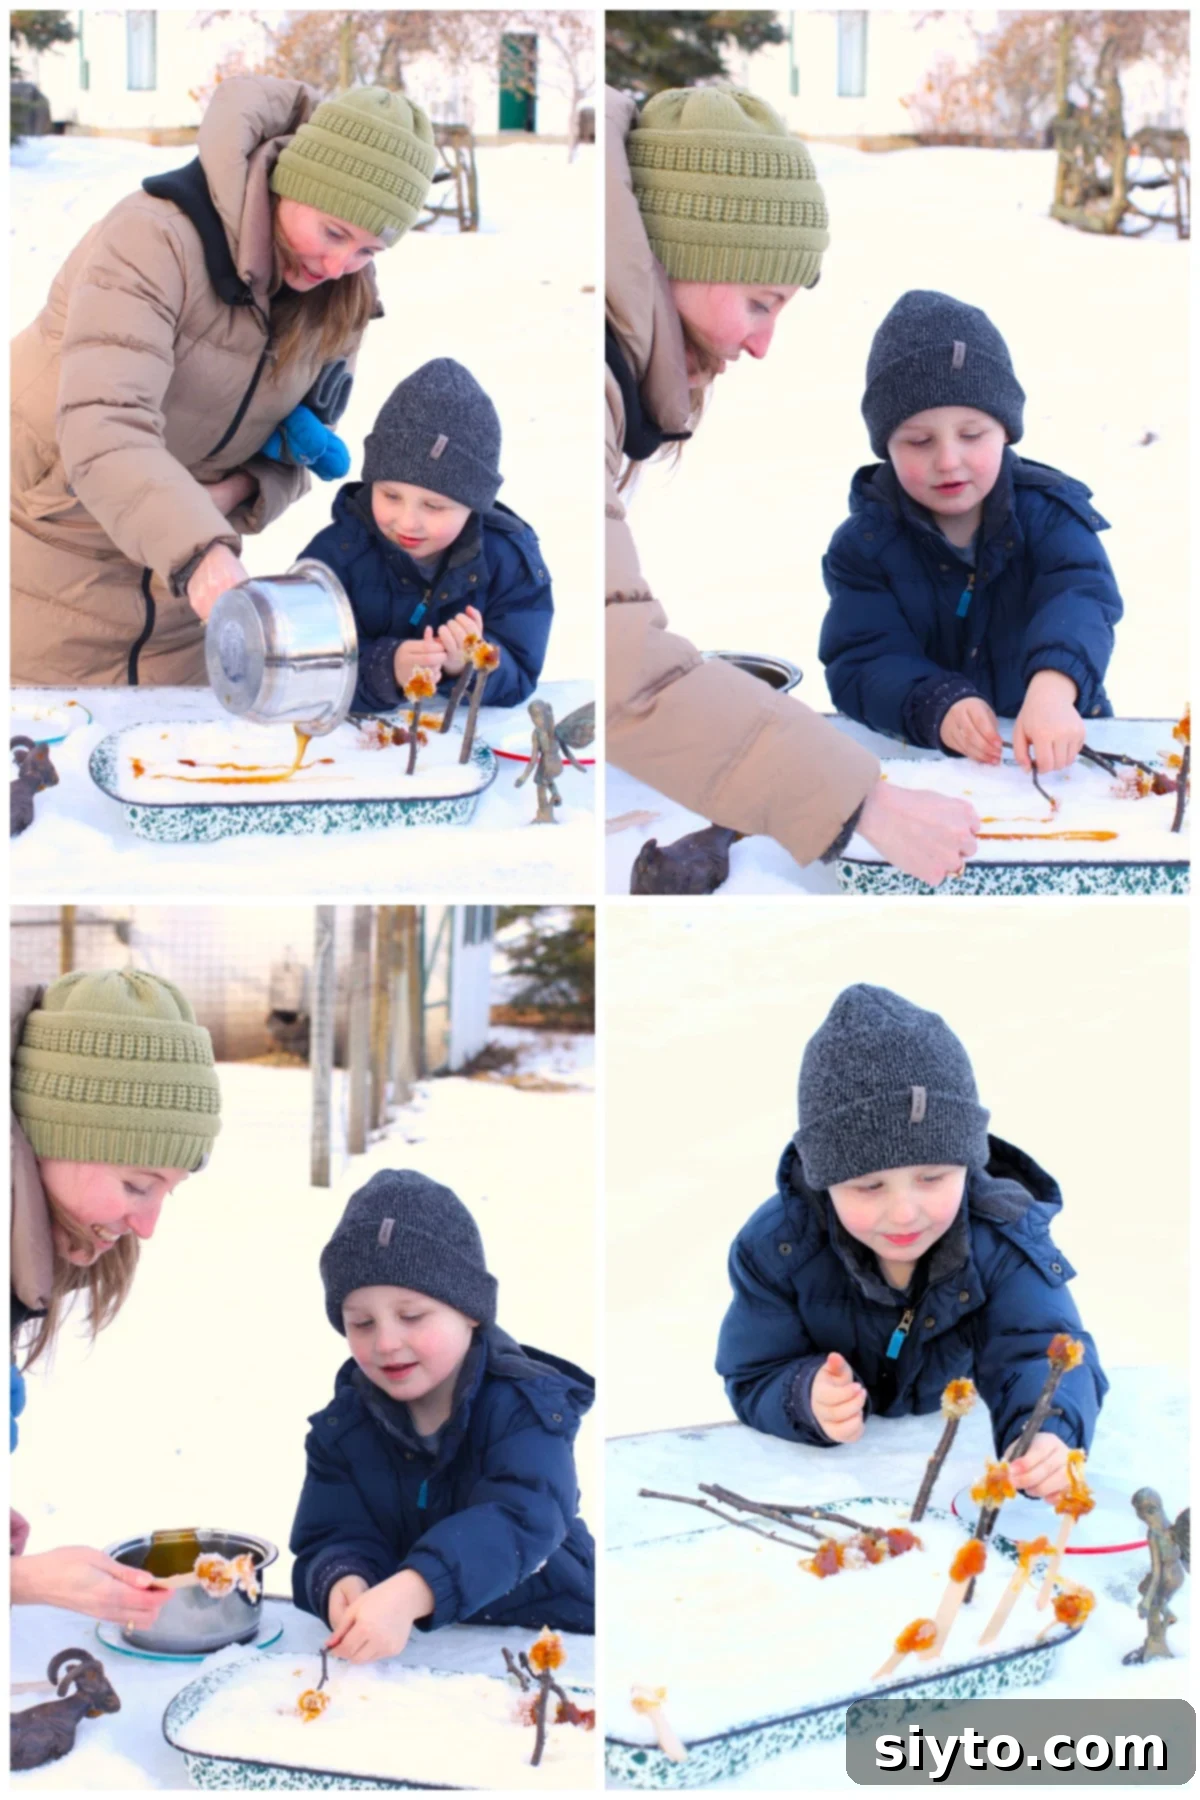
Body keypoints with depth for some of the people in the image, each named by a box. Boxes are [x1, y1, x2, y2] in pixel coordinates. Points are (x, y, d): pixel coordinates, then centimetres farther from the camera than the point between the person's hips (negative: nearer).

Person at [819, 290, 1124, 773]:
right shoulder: (864, 543, -1)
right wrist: (939, 707, -32)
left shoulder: (1050, 512, -2)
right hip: (916, 757, -1)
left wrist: (1052, 689, -43)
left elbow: (1080, 601, -21)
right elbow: (861, 663, -10)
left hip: (1058, 747, 1)